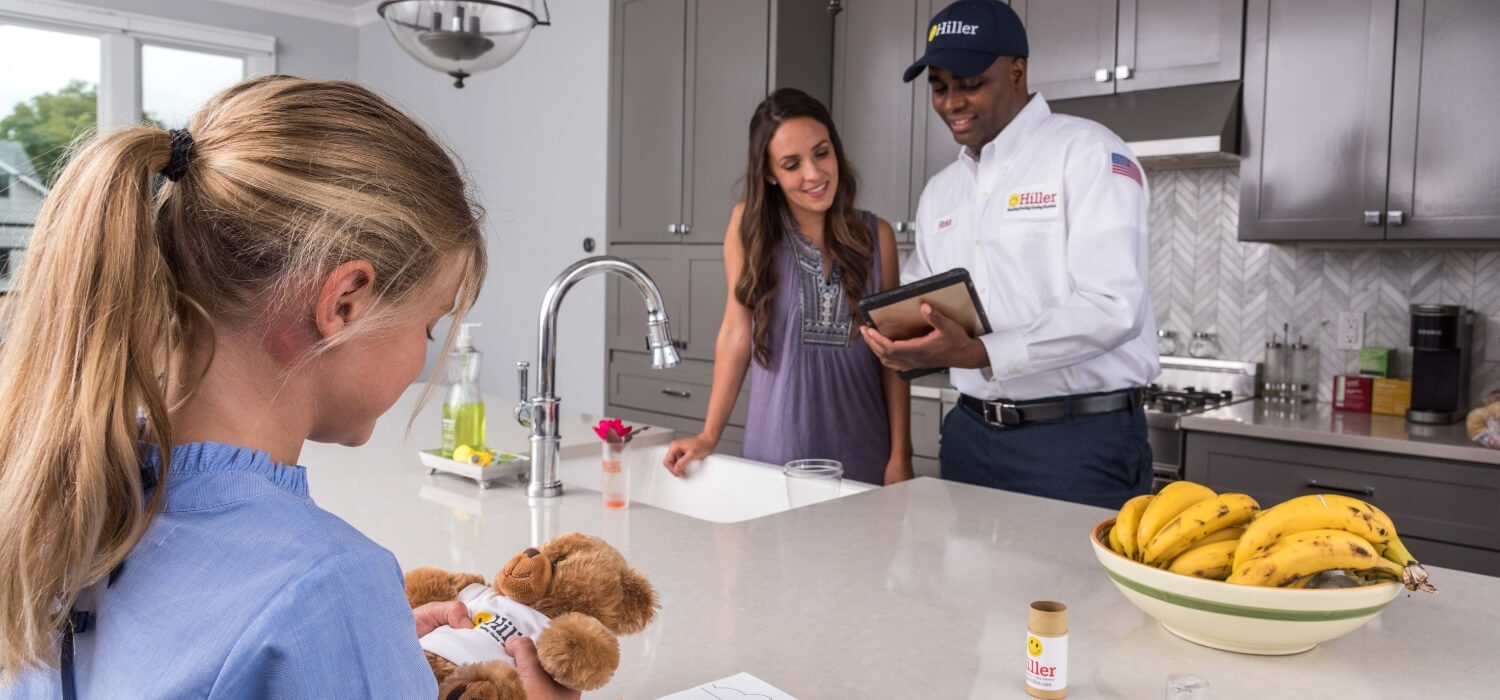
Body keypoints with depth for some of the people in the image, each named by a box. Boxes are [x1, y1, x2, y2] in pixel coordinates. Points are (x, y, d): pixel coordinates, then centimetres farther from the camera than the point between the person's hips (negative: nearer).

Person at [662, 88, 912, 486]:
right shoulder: (749, 225, -4)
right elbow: (737, 333, -1)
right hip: (776, 454, -1)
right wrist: (709, 435, -3)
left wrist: (900, 457, -1)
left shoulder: (876, 236, 0)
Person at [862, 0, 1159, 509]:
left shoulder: (1089, 153, -8)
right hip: (972, 431, 6)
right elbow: (917, 307, 18)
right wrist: (901, 342, -5)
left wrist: (981, 353, -27)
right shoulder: (940, 190, 14)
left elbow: (1113, 307, -19)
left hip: (1081, 437, -6)